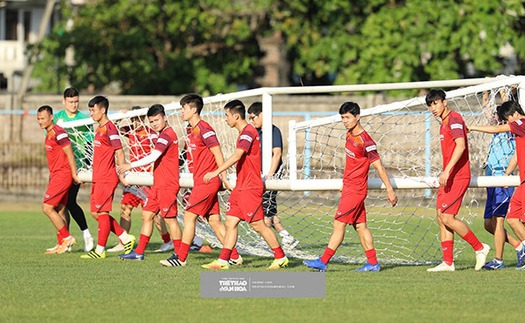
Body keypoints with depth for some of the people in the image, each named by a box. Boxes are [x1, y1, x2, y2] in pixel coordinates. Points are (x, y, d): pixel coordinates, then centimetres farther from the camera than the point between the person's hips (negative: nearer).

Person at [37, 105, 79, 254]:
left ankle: (67, 237, -4)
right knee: (59, 211, 9)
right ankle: (62, 244, 11)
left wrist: (74, 174, -16)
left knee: (47, 207, -10)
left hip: (62, 175, -10)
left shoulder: (58, 132, -14)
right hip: (56, 176, 10)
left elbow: (69, 153, -16)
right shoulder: (49, 134, 16)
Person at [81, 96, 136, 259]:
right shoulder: (99, 129, 16)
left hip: (106, 178, -10)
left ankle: (100, 250, 0)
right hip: (98, 178, 10)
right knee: (96, 213, 10)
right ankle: (126, 238, 18)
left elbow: (120, 153, -14)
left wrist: (121, 176, -14)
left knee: (102, 212, -5)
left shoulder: (109, 128, -12)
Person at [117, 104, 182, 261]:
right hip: (158, 185, 10)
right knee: (147, 215, 10)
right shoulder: (163, 134, 16)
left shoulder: (167, 135, -16)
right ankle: (139, 252, 13)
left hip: (167, 186, -10)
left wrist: (131, 165, -20)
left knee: (170, 218, -5)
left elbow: (153, 157, -24)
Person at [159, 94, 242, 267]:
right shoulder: (191, 131, 16)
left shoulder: (204, 129, -13)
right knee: (214, 220, 8)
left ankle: (181, 257, -4)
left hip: (207, 181, -9)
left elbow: (218, 153, -14)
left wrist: (224, 178, -15)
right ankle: (234, 257, 10)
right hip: (200, 181, 9)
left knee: (189, 216, -7)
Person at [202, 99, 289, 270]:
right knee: (231, 222, 4)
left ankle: (281, 258, 5)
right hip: (241, 187, 10)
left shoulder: (248, 132, -15)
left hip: (250, 188, -10)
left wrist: (216, 172, -28)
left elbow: (237, 156, -26)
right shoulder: (245, 132, 16)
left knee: (258, 224, -5)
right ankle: (223, 261, 2)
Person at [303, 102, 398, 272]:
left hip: (355, 190, -9)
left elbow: (379, 166, -15)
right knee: (360, 225, 10)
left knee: (339, 223, -9)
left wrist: (390, 190, -13)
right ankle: (373, 263, 13)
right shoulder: (349, 135, 10)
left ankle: (323, 261, -8)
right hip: (348, 187, 9)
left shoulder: (365, 141, -18)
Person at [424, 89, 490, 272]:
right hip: (449, 178, 10)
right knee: (441, 217, 6)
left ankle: (480, 248, -1)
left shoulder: (454, 119, -12)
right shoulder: (444, 123, 18)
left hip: (457, 177, -10)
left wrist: (447, 171, -29)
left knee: (447, 217, -13)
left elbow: (460, 145, -24)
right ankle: (448, 262, 6)